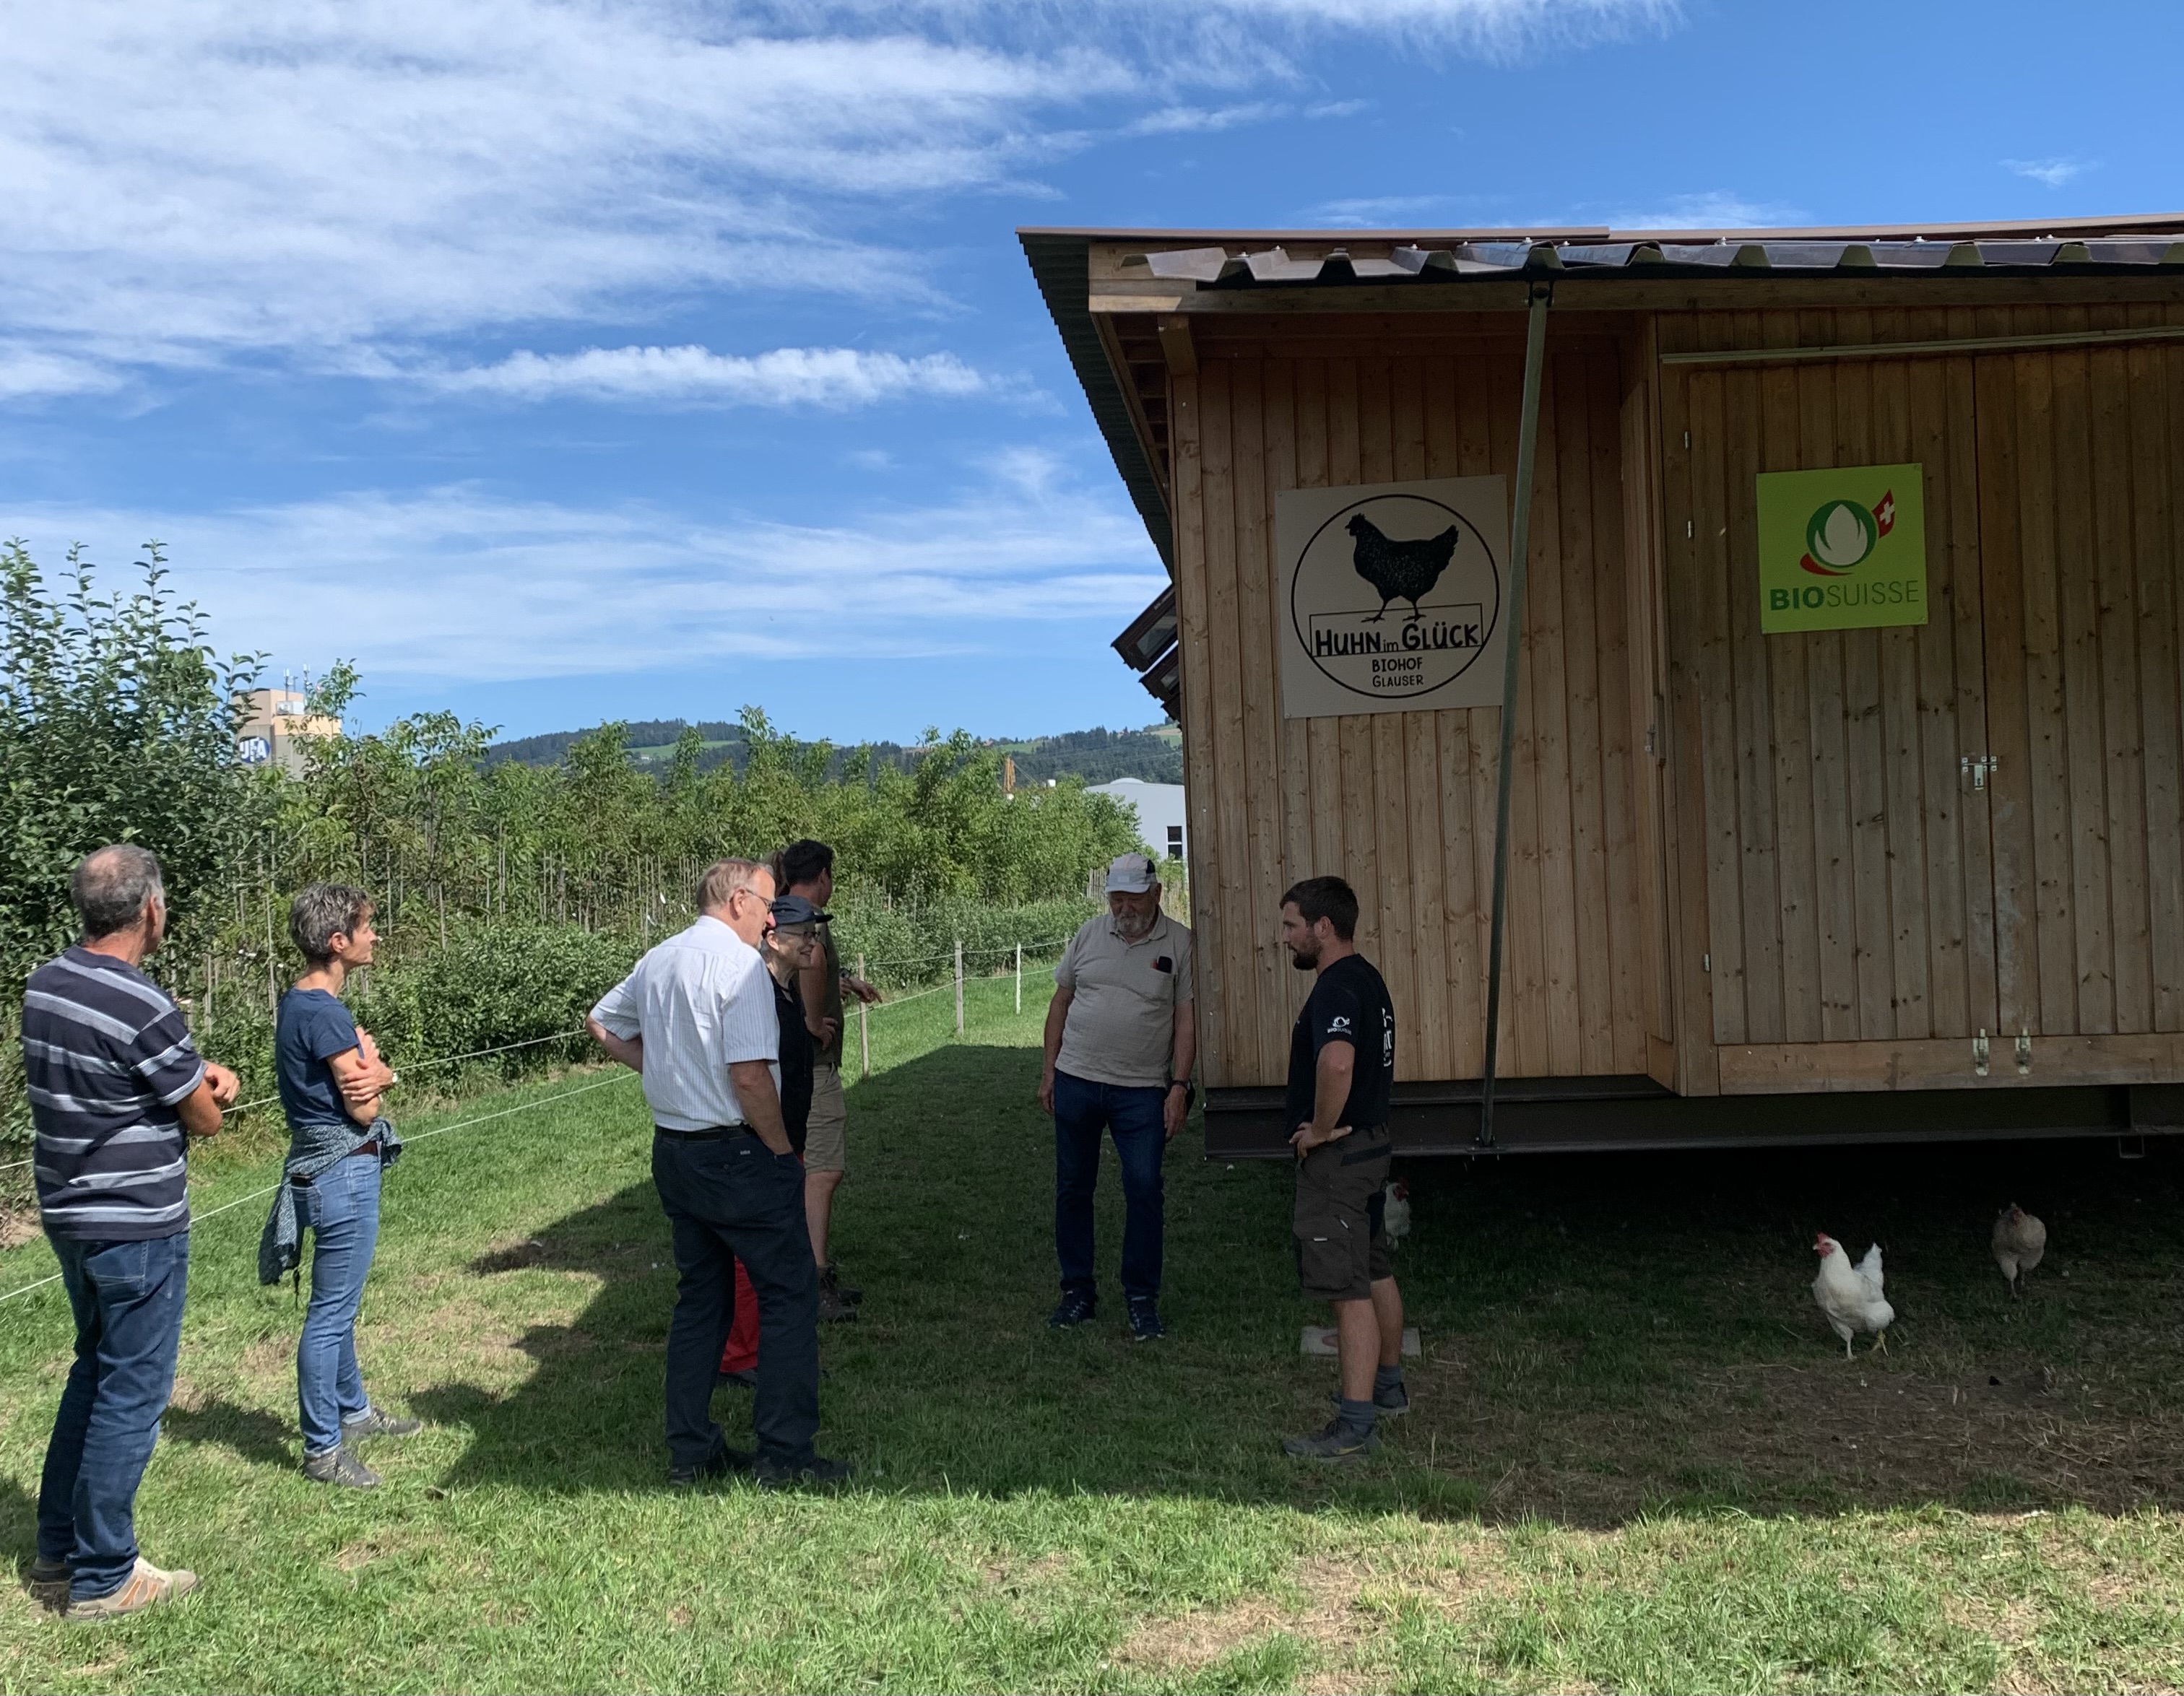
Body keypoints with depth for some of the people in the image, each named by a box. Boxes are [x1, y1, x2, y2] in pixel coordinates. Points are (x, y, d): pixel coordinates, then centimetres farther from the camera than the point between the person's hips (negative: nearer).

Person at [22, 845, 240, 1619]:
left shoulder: (45, 984, 2)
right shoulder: (143, 1008, -24)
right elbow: (206, 1119, -12)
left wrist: (198, 1073, 1)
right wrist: (207, 1087, 9)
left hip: (69, 1216, 9)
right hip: (137, 1229, -9)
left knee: (93, 1373, 22)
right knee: (132, 1394, 3)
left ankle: (58, 1554, 31)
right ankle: (101, 1578, 14)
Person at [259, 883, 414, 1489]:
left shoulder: (298, 1004, 10)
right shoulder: (325, 1014, -21)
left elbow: (381, 1074, 7)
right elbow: (364, 1110, -17)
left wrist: (377, 1074, -14)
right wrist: (369, 1079, 1)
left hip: (326, 1168, 10)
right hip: (343, 1173, -10)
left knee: (339, 1304, 22)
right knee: (332, 1313, -1)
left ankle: (354, 1411, 36)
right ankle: (322, 1450, 8)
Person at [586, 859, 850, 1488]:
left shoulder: (657, 960, 10)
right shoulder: (738, 961, -16)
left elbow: (600, 1023, 25)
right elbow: (750, 1076, -22)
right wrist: (783, 1151, -11)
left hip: (673, 1151, 9)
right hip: (737, 1153, -8)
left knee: (700, 1295, 16)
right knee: (790, 1293, 2)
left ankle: (691, 1451, 22)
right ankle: (784, 1454, 4)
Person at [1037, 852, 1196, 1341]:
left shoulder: (1179, 944, -2)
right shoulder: (1089, 935, 5)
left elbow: (1186, 1021, -3)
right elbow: (1060, 1003, 11)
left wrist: (1179, 1087, -9)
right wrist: (1048, 1071, 7)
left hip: (1141, 1090, -3)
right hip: (1076, 1081, 3)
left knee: (1144, 1190, -6)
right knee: (1073, 1189, 9)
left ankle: (1142, 1298, 7)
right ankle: (1077, 1291, 22)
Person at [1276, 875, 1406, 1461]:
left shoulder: (1336, 988, -21)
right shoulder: (1366, 979, 12)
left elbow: (1337, 1061, -41)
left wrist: (1321, 1128, -26)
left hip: (1335, 1156, -11)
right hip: (1370, 1144, 11)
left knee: (1350, 1292, -6)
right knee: (1375, 1272, 21)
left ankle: (1354, 1426, 0)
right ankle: (1388, 1386, 36)